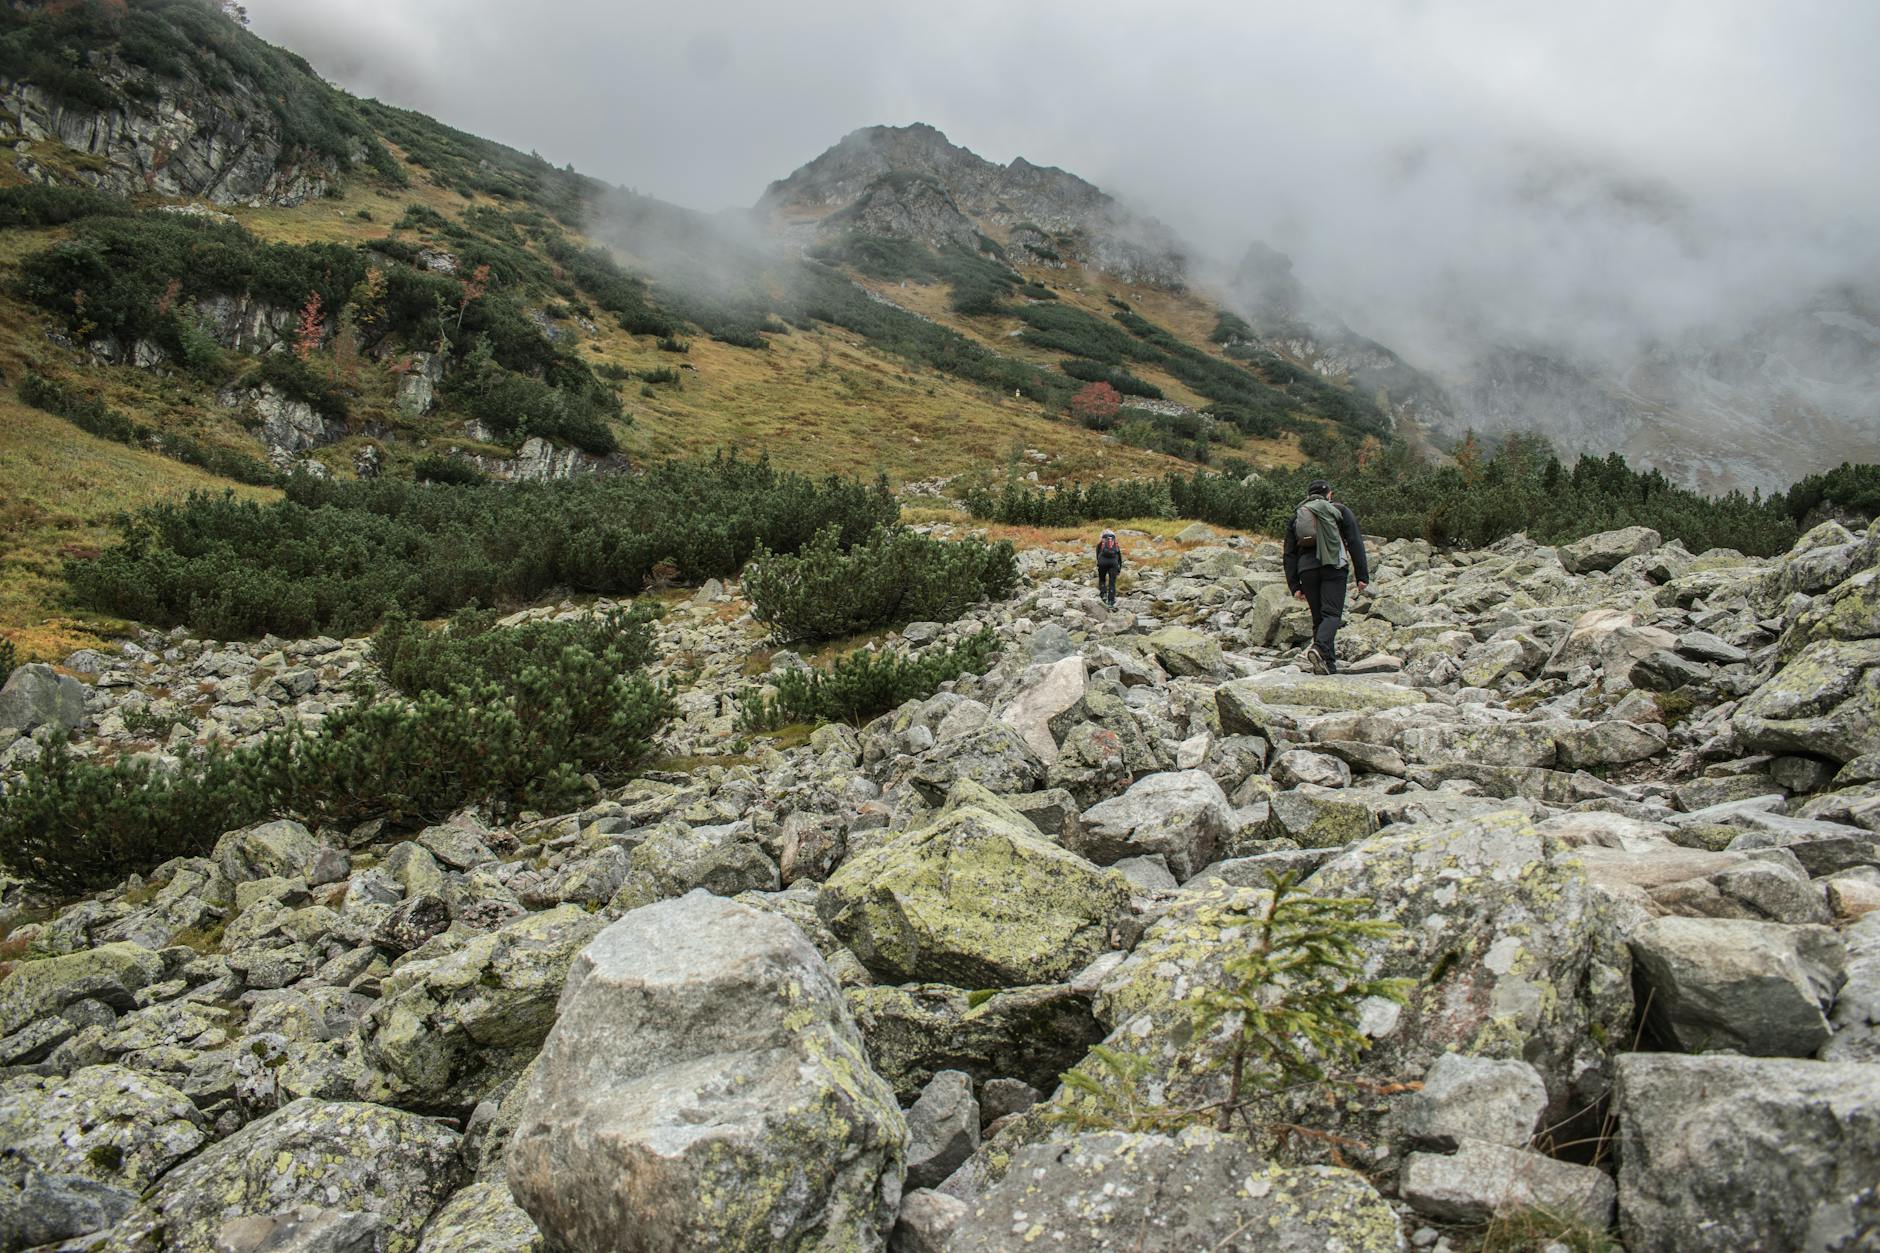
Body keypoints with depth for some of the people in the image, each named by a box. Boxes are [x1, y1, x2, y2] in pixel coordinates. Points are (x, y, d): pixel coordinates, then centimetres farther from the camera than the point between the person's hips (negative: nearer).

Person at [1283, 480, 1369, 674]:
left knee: (1318, 617, 10)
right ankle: (1319, 649, -35)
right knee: (1332, 614, -10)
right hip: (1333, 566, -3)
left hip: (1307, 569, 3)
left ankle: (1328, 663, 7)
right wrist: (1362, 575, 1)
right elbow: (1355, 543, 3)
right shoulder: (1340, 511, 12)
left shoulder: (1296, 516, 20)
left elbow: (1289, 554, 14)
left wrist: (1294, 585, 12)